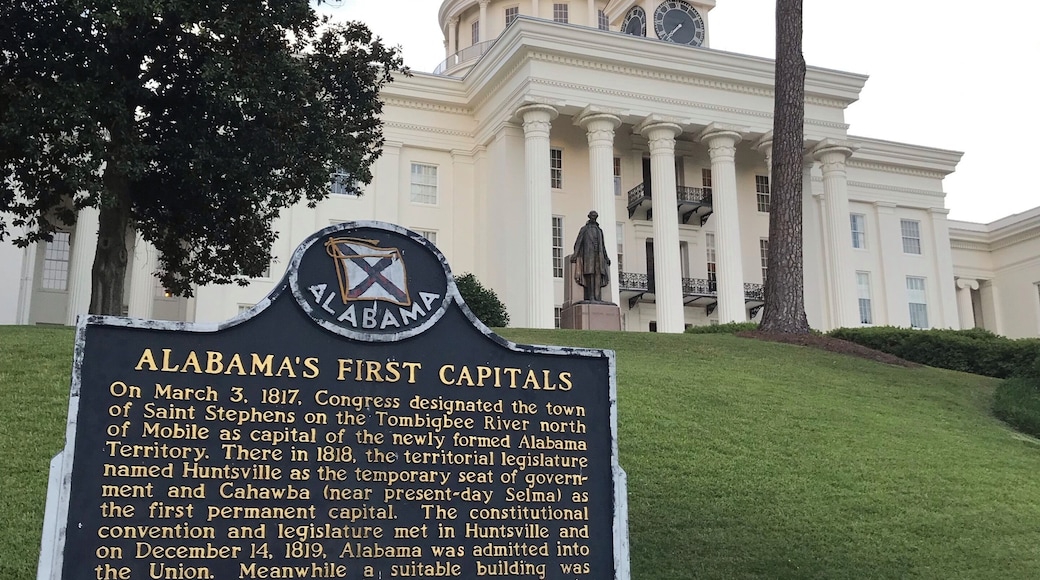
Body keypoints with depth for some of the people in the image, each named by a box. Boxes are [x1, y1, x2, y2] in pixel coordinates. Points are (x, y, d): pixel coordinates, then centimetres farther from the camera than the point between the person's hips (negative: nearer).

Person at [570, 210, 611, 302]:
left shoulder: (599, 230, 22)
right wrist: (575, 254, -11)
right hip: (588, 254, -5)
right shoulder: (584, 229, 8)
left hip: (598, 255, 5)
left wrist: (606, 257, 19)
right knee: (589, 275, -14)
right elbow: (578, 242, 0)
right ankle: (590, 297, -19)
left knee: (598, 276, -6)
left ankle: (598, 297, -10)